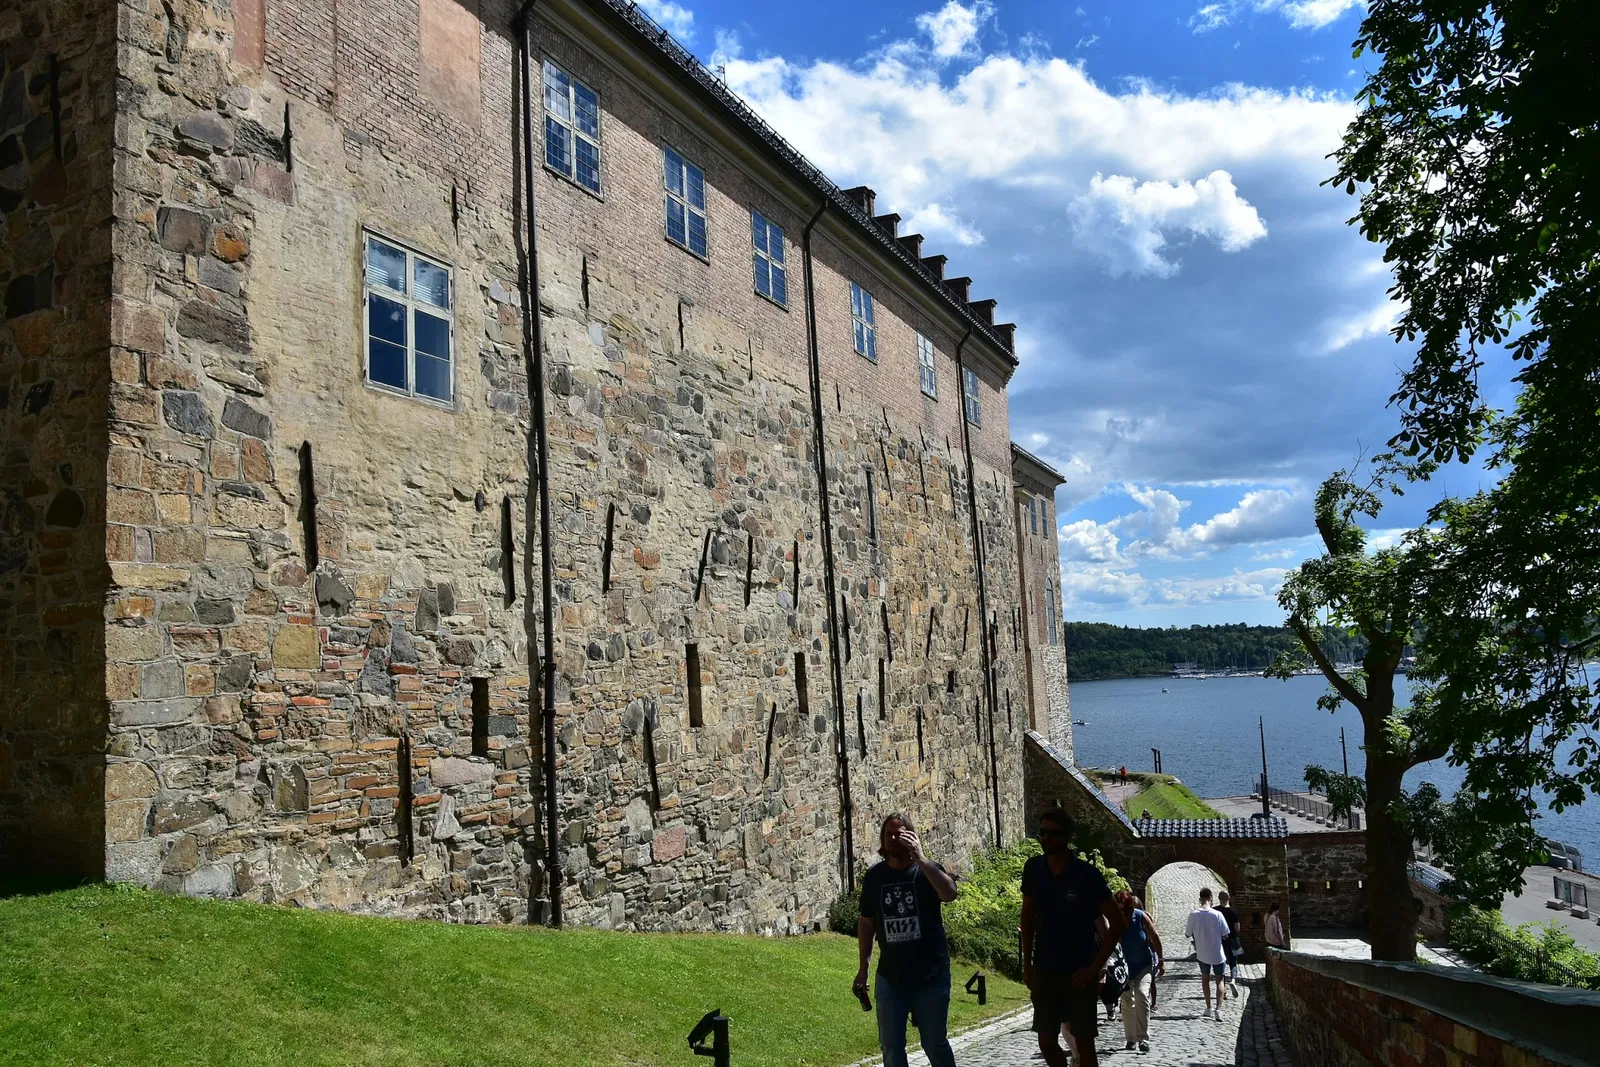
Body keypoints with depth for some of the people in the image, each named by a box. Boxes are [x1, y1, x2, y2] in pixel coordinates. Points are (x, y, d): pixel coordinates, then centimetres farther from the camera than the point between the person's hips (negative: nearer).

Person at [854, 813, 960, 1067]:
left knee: (934, 1043, 10)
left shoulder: (927, 870, -7)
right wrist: (863, 967, 8)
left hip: (930, 975, -2)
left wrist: (920, 859, -31)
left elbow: (949, 894, -29)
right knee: (891, 1047, 9)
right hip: (890, 977, 3)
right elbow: (866, 923, 9)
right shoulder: (874, 877, 1)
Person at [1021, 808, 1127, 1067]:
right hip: (1044, 971, 3)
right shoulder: (1033, 869, -3)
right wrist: (1027, 962, 7)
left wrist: (1095, 967, -13)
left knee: (1084, 1044, 2)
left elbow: (1117, 922, -10)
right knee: (1046, 1043, 6)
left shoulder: (1088, 875, -15)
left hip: (1080, 972, -3)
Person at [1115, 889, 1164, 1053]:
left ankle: (1143, 1038, -12)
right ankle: (1131, 1038, 24)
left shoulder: (1140, 917, -19)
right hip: (1125, 967, 2)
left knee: (1142, 996, -18)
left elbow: (1155, 938, -7)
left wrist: (1161, 961, -2)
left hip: (1144, 964, -2)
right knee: (1127, 1002, 9)